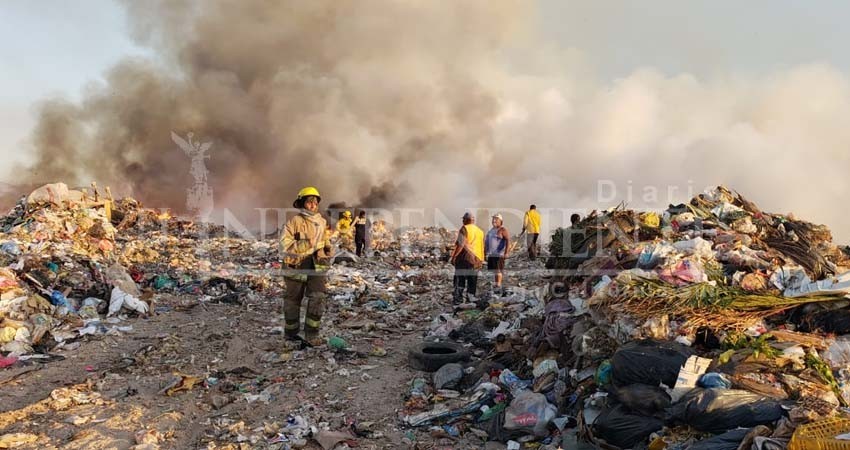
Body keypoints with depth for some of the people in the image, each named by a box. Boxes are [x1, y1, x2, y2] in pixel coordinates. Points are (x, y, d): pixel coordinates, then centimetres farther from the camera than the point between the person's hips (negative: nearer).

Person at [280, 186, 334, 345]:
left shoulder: (322, 222, 9)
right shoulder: (294, 222, -8)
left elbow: (326, 242, 25)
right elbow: (284, 244, -16)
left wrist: (329, 251, 8)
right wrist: (305, 244, -25)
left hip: (317, 267, 3)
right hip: (296, 267, -3)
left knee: (318, 297, -13)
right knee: (293, 300, 11)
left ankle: (311, 334, -3)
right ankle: (291, 335, 28)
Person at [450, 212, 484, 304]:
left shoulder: (464, 229, -7)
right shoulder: (480, 231, 14)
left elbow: (460, 244, -16)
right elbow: (482, 247, 15)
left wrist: (453, 256, -12)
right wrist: (481, 260, 20)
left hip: (464, 258, -6)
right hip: (476, 260, 6)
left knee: (459, 280, -2)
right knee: (472, 281, 10)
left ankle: (457, 299, -6)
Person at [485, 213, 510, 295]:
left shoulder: (503, 230, -9)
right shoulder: (491, 230, 17)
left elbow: (508, 241, -18)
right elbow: (487, 241, 23)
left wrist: (506, 253, -25)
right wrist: (485, 252, 20)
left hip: (499, 254, -8)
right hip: (491, 254, 8)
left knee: (498, 270, -8)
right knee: (494, 270, 9)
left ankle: (498, 286, -6)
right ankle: (498, 287, 15)